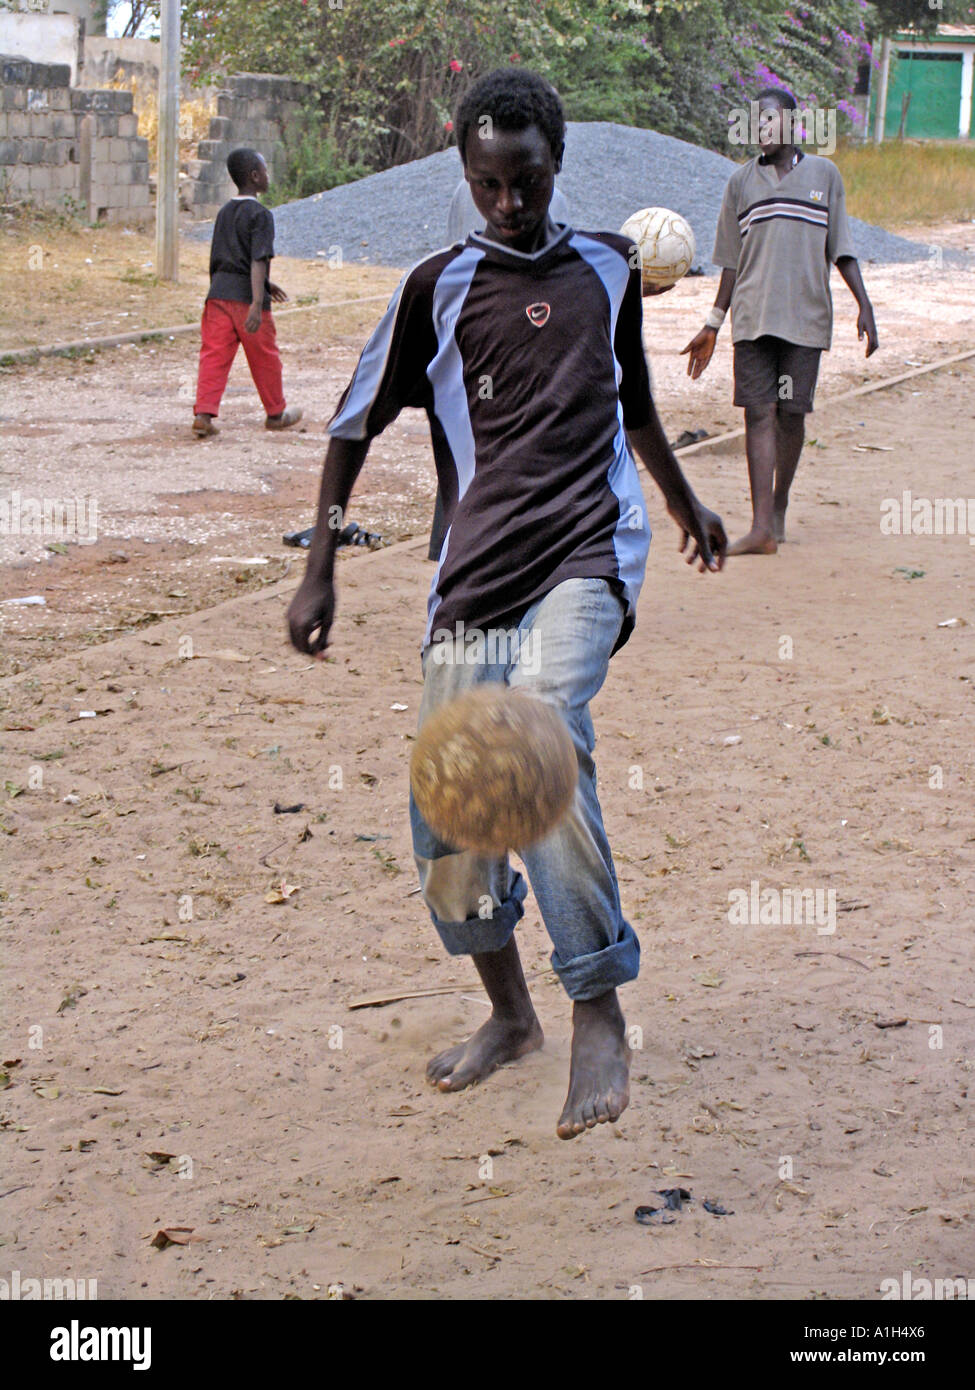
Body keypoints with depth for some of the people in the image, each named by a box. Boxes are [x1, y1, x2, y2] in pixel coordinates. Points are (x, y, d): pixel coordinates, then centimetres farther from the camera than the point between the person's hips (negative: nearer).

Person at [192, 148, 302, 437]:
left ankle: (204, 413, -12)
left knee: (214, 355, 1)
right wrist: (257, 303, -26)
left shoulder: (224, 213, 15)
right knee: (265, 358, 10)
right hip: (247, 296, -6)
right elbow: (258, 261, -19)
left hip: (219, 292, 6)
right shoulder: (260, 215, -9)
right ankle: (276, 414, 25)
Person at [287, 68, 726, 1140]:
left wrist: (684, 498, 41)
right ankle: (509, 1013, 24)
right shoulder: (440, 285, 4)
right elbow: (354, 424, 8)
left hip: (587, 551, -1)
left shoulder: (607, 268, 11)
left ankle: (600, 1015, -24)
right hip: (474, 571, 1)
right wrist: (319, 572, 2)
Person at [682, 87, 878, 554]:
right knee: (759, 413, -8)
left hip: (806, 317, -1)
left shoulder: (824, 174, 8)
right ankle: (762, 527, -12)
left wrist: (864, 305, 1)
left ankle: (779, 507, 23)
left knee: (792, 413, 0)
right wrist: (712, 325, 13)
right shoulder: (741, 182, 11)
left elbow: (841, 249, 10)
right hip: (753, 318, 1)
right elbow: (732, 261, 15)